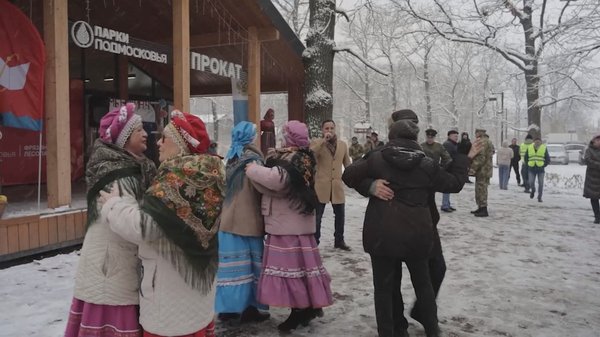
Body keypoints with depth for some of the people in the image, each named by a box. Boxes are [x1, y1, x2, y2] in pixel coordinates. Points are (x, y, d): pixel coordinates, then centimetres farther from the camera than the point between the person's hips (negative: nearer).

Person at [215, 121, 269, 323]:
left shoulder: (231, 158, 10)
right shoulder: (253, 159, -8)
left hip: (228, 218, 6)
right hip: (249, 219, -6)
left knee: (232, 264, 9)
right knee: (250, 264, 2)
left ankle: (228, 307, 15)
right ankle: (248, 308, 7)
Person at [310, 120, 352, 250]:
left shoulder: (343, 145, 11)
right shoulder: (317, 143, -1)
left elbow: (347, 163, 18)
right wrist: (324, 140, -22)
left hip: (337, 186, 4)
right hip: (321, 186, -4)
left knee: (340, 215, 11)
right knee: (317, 216, 2)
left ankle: (339, 240, 26)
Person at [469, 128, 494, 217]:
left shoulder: (482, 142, -16)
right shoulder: (487, 141, 17)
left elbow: (480, 157, -23)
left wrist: (472, 169, -20)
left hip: (482, 170, -11)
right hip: (484, 169, 11)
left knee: (481, 189, -6)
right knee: (480, 189, 16)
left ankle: (484, 210, -3)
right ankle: (480, 208, 23)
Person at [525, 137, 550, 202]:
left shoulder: (544, 148, 0)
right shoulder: (529, 148, 3)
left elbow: (548, 159, 7)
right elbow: (526, 158, 15)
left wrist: (543, 165, -1)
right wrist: (528, 165, 6)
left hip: (540, 169, -1)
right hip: (531, 169, 1)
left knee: (540, 184, -2)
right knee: (531, 182, -7)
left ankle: (539, 197, 9)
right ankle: (533, 190, 26)